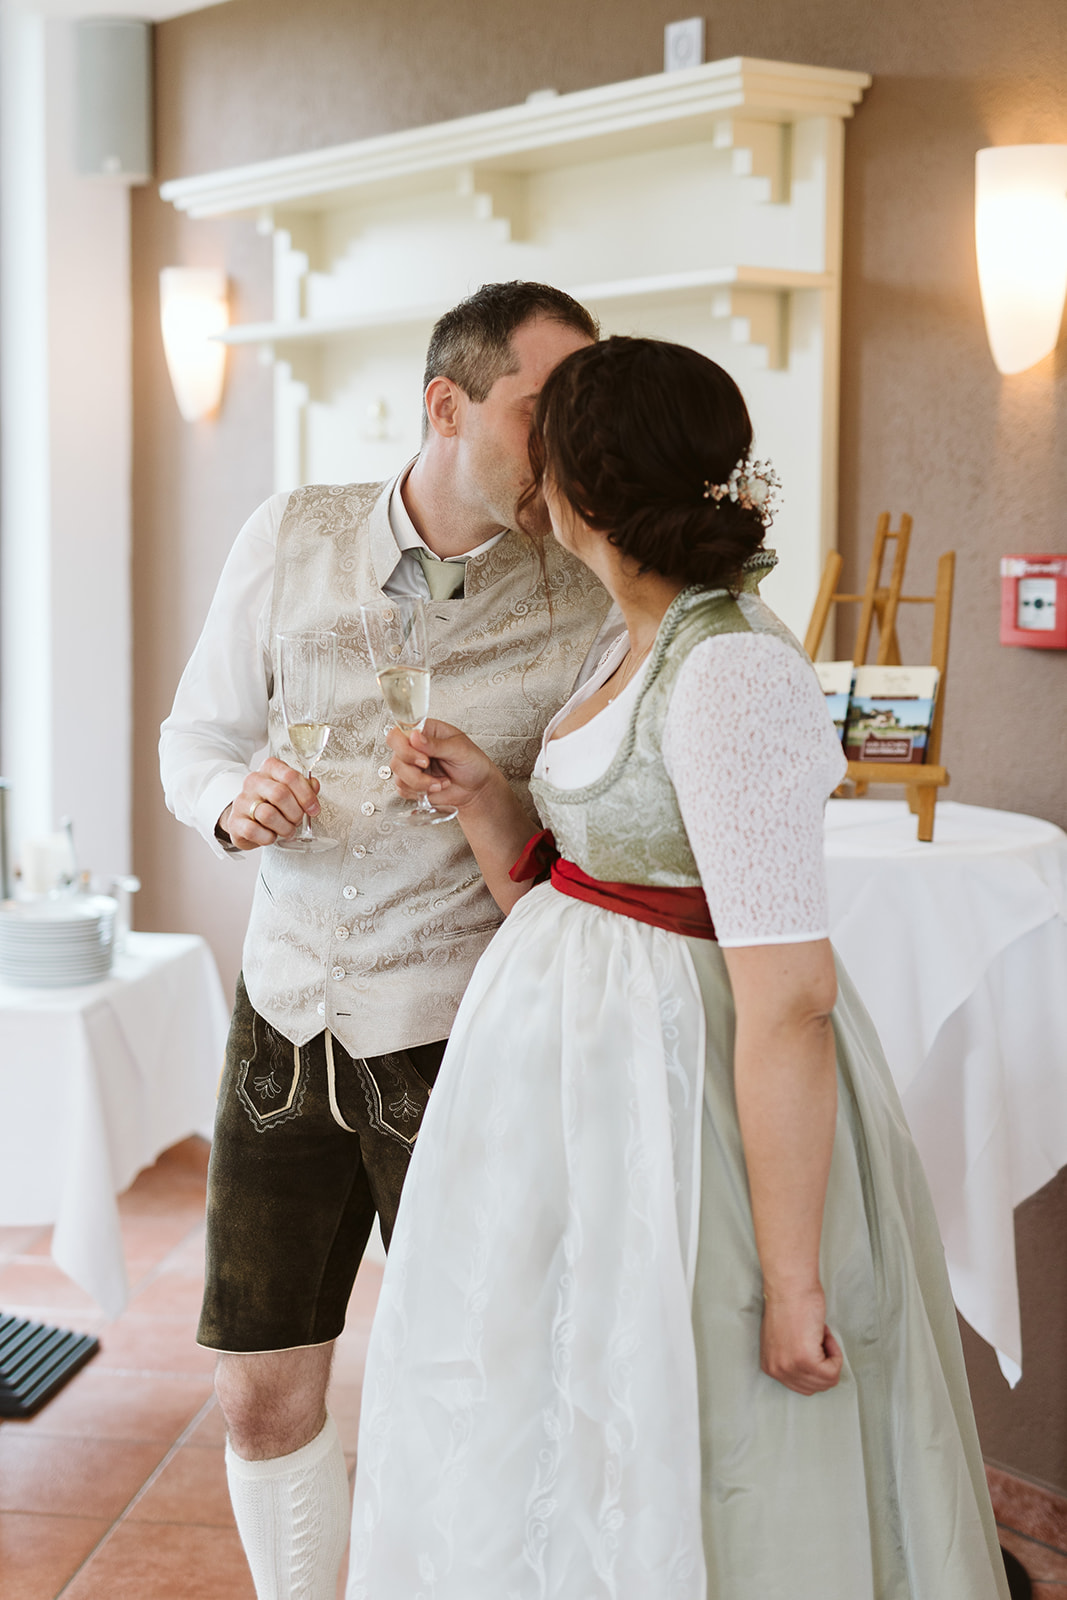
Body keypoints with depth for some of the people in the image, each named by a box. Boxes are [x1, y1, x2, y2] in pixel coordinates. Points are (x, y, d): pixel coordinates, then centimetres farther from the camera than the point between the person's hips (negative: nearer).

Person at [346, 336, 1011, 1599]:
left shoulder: (732, 674, -22)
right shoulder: (638, 650, 8)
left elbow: (789, 1002, -24)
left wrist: (792, 1280, -22)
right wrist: (478, 797, -1)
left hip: (679, 1086, -9)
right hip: (578, 1067, 9)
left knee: (667, 1454, 7)